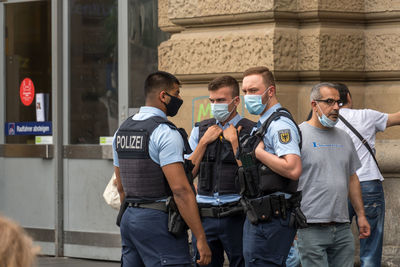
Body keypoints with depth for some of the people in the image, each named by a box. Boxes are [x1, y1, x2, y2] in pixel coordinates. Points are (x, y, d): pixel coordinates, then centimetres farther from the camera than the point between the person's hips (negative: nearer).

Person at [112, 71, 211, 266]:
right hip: (157, 220, -9)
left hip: (129, 219, 9)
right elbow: (180, 189, -19)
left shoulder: (122, 129, 13)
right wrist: (201, 238, -18)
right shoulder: (165, 133, -13)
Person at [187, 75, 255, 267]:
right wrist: (204, 142, 1)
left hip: (236, 215, -3)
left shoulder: (250, 131, -1)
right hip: (204, 215, 4)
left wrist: (234, 140, -9)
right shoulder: (200, 130, 13)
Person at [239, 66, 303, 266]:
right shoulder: (263, 124, 19)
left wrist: (259, 152, -17)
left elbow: (293, 169, -27)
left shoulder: (280, 125, -14)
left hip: (272, 218, -11)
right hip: (256, 217, 11)